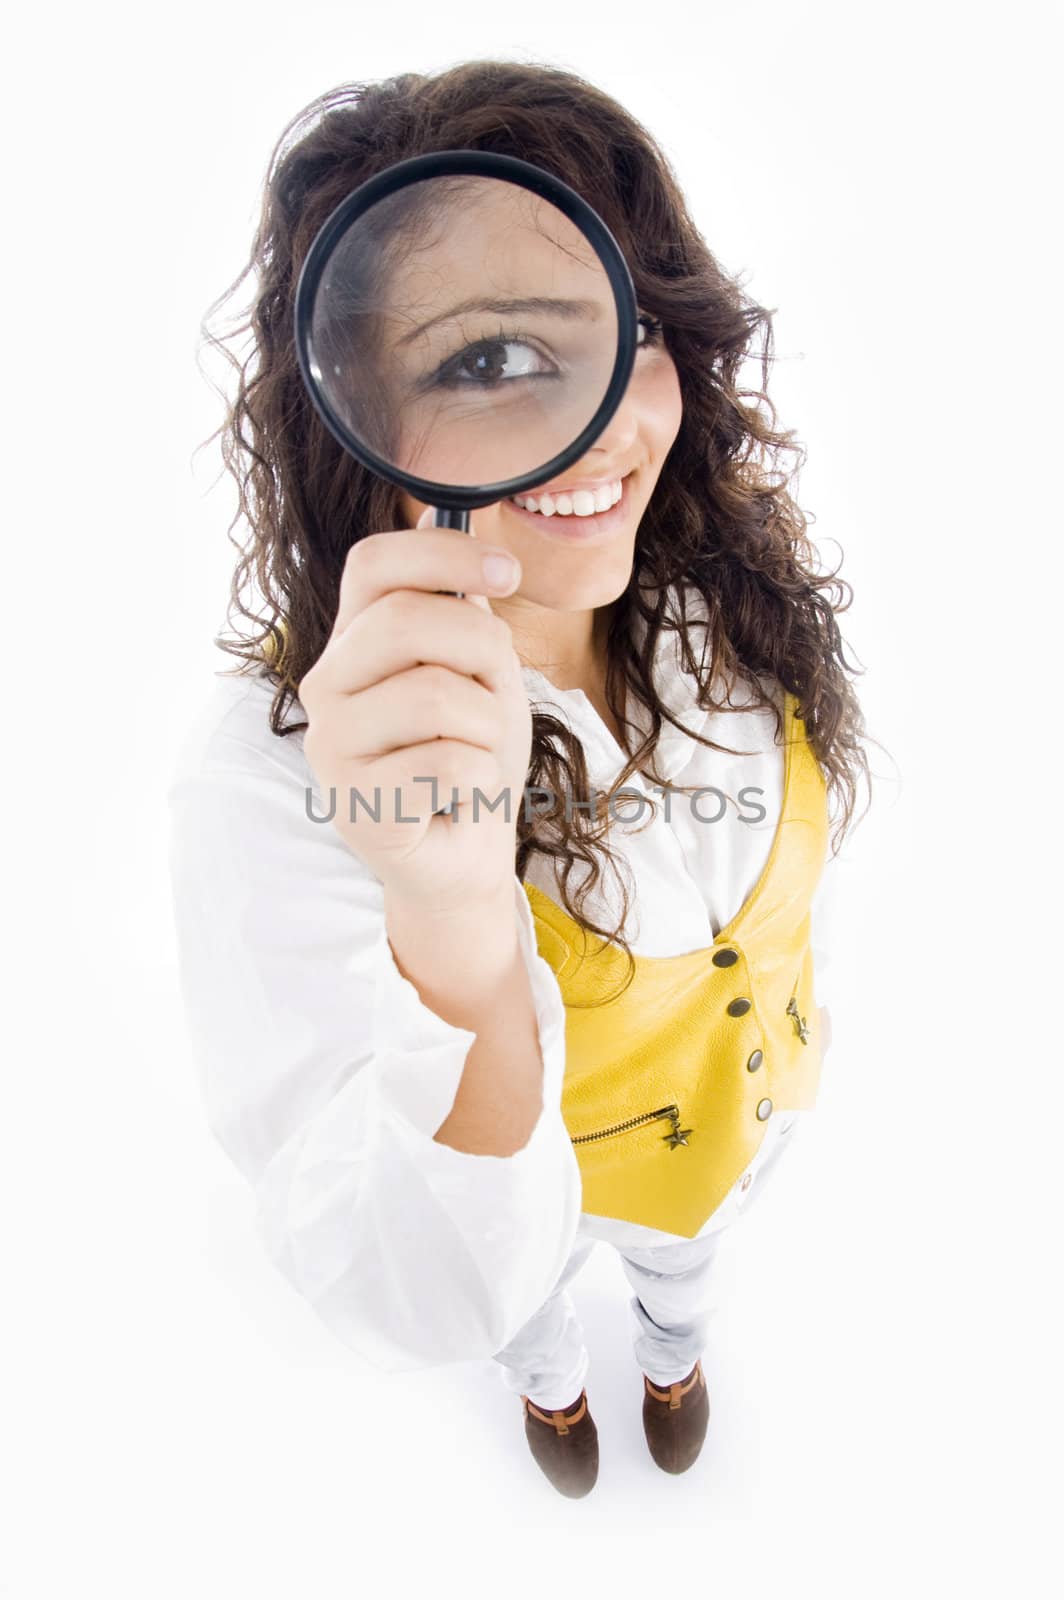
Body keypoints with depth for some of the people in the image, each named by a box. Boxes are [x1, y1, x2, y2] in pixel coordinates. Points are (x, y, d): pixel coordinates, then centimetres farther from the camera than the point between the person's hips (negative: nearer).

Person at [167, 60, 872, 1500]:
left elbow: (794, 836, -5)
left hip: (743, 1081, 4)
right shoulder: (270, 774, -41)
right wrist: (454, 937, -63)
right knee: (535, 1293, 33)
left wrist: (777, 1006, 10)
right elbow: (420, 1308, -44)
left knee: (693, 1242, 37)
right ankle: (553, 1378, 73)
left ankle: (673, 1348, 76)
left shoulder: (738, 591, -27)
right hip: (502, 1139, -3)